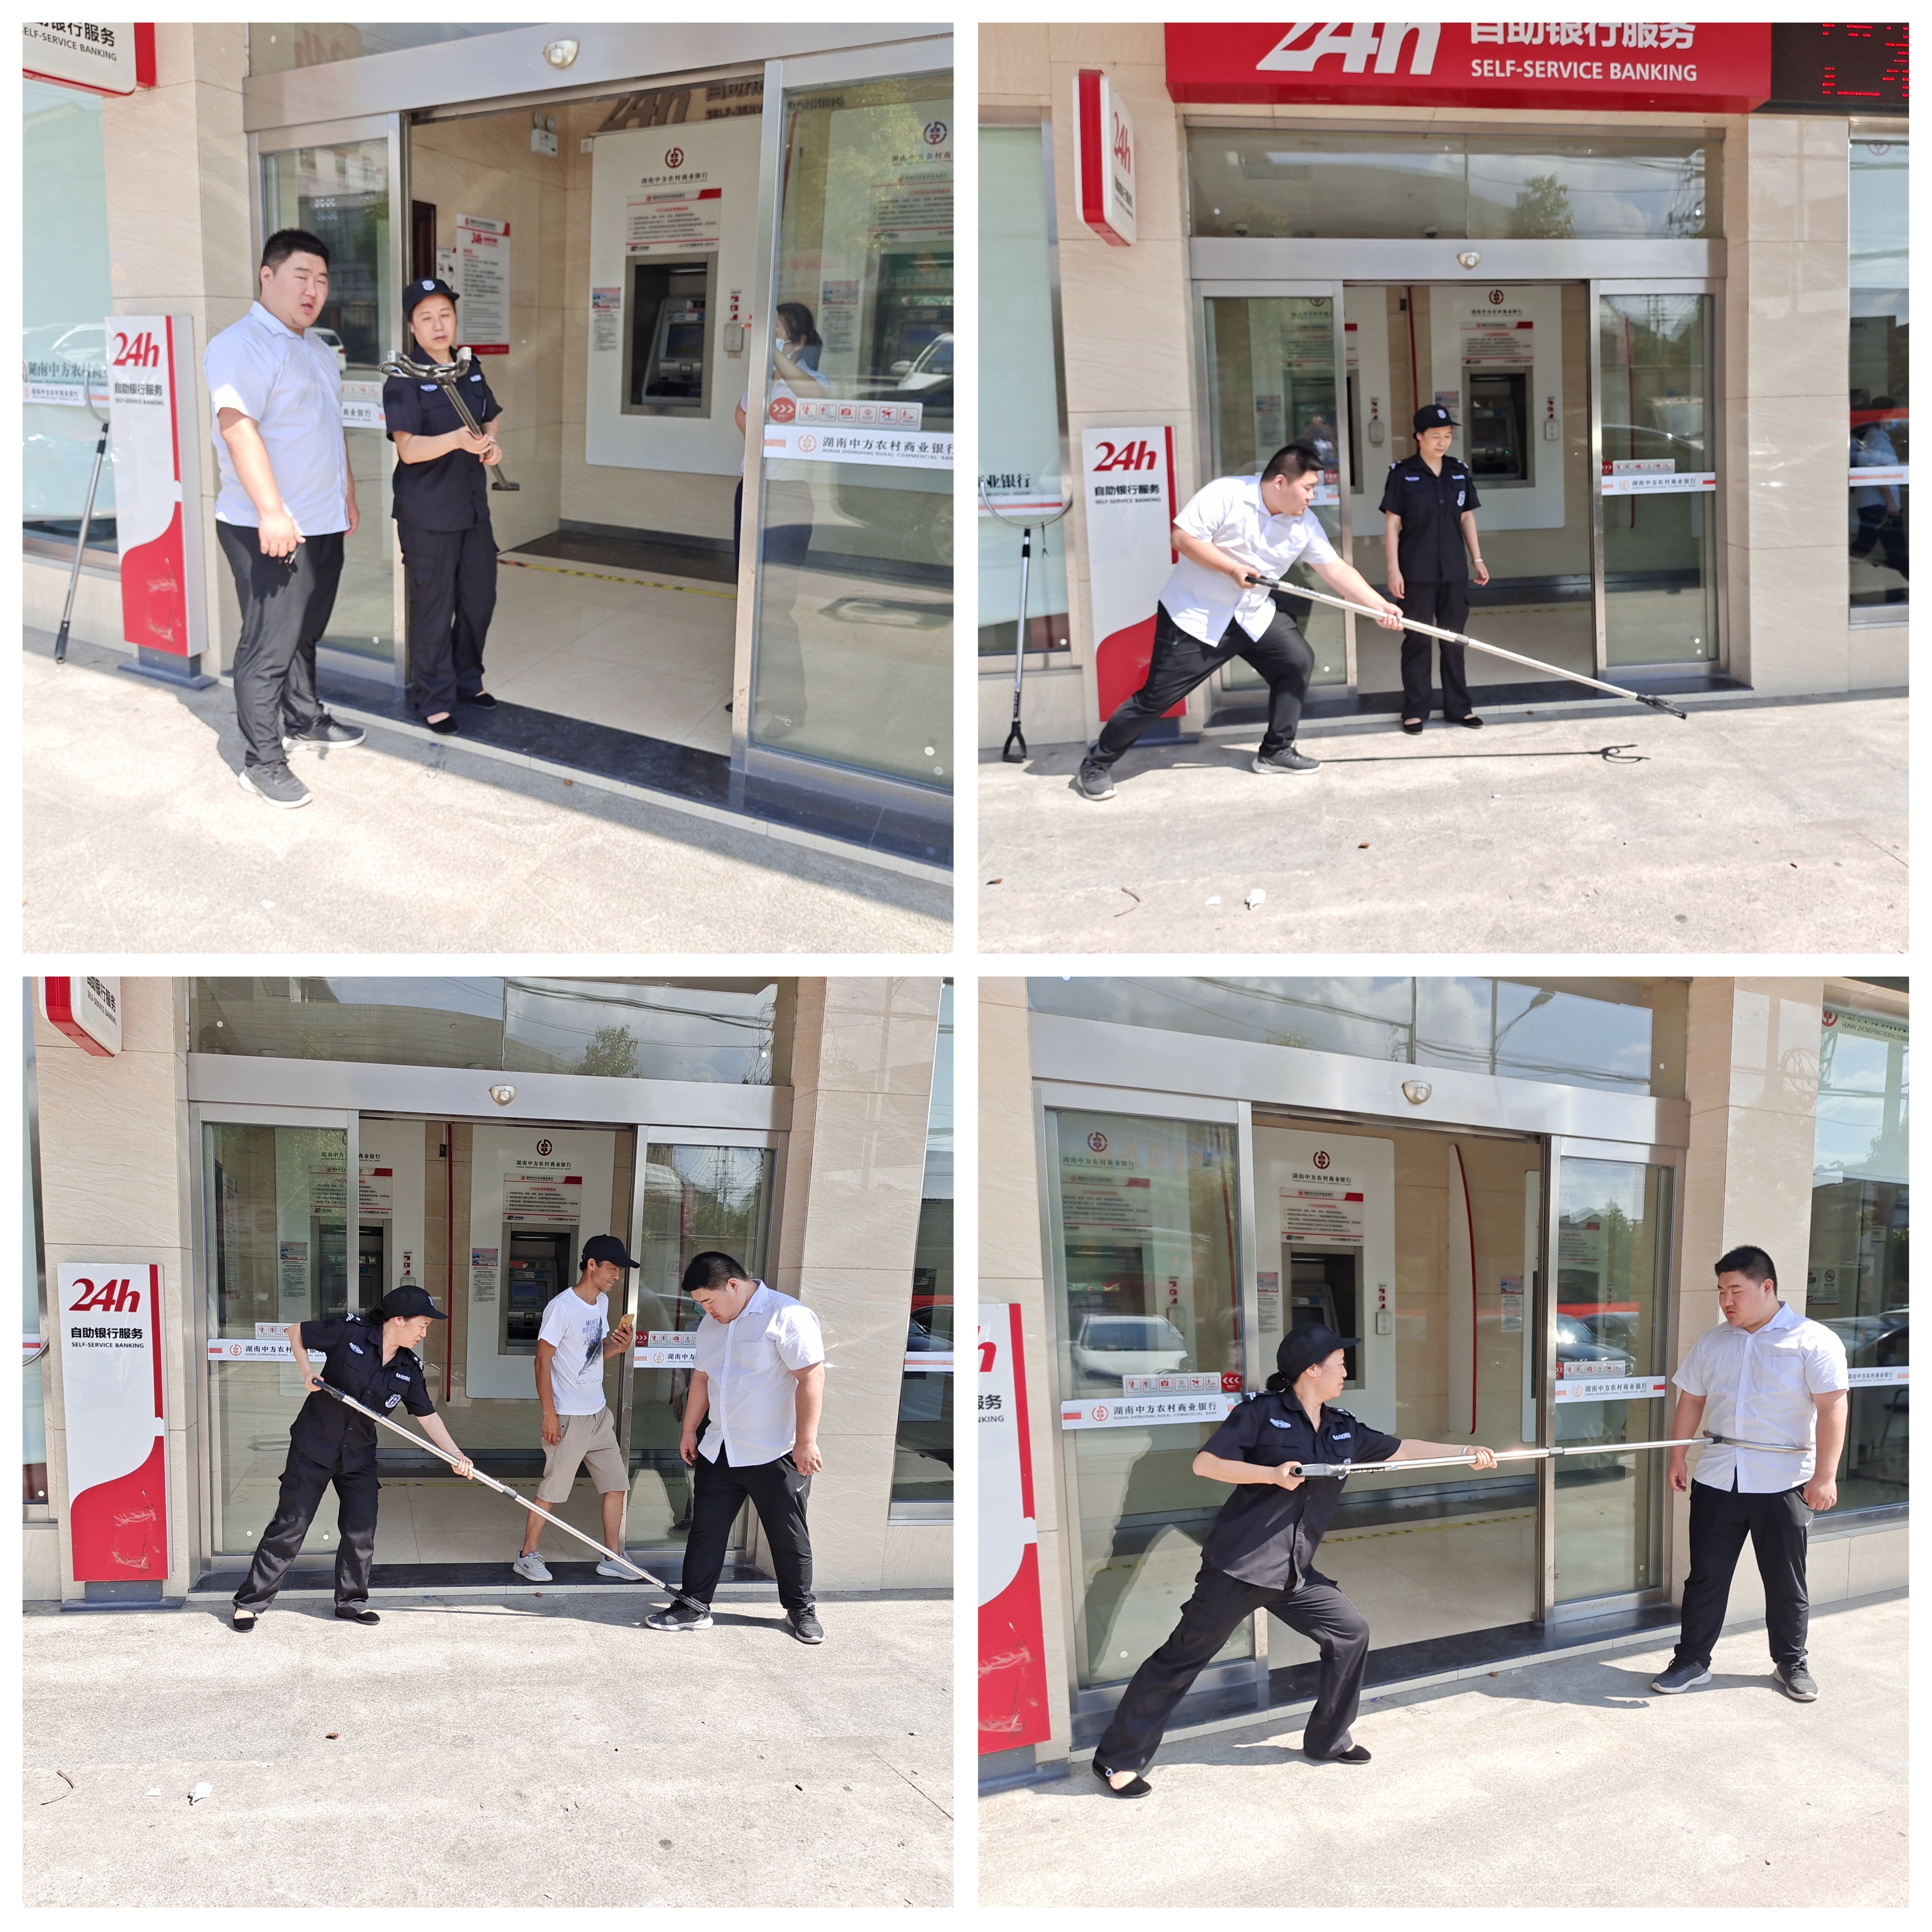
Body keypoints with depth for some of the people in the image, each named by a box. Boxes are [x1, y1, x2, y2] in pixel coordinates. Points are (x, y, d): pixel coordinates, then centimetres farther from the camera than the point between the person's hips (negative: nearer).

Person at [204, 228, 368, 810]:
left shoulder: (320, 351, 17)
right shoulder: (242, 345, -14)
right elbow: (238, 429, -23)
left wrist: (348, 496, 27)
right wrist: (272, 512, -29)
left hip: (323, 523, 9)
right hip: (271, 532, -9)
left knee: (305, 633, 21)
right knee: (269, 647, -6)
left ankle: (304, 719, 36)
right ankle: (262, 761, -1)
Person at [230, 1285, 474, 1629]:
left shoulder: (409, 1368, 0)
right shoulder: (350, 1331, -15)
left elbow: (427, 1416, 2)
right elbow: (296, 1331, -3)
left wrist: (456, 1454, -9)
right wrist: (306, 1374, -14)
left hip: (359, 1457, 5)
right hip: (314, 1447, -5)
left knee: (361, 1531, 3)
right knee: (289, 1527, -2)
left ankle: (352, 1601, 22)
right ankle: (250, 1602, 8)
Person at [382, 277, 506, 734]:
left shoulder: (470, 367, 8)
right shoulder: (404, 379, -14)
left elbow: (492, 417, 23)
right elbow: (408, 448, -22)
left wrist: (492, 441, 1)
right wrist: (457, 440, -37)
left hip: (473, 504, 7)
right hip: (428, 514, -7)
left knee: (480, 598, 15)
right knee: (434, 607, 1)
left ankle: (467, 679, 35)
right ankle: (435, 699, 14)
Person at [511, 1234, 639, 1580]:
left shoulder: (602, 1302, 8)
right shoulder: (562, 1307, -17)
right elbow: (543, 1361, -16)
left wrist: (617, 1346, -4)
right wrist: (549, 1415, -18)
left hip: (599, 1413, 8)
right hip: (569, 1417, -8)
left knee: (616, 1484, 10)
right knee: (552, 1490, -1)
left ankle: (612, 1558, 19)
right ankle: (527, 1557, 12)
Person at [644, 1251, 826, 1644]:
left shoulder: (788, 1317, -17)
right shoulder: (711, 1326, 9)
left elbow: (811, 1378, -20)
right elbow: (702, 1379, 19)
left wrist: (806, 1442, -23)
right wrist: (690, 1431, 18)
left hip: (776, 1454, -7)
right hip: (719, 1450, 7)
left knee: (789, 1537, 6)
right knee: (705, 1530, 7)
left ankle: (800, 1611, 20)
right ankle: (693, 1608, 14)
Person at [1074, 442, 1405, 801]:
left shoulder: (1305, 523, -4)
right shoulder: (1226, 494, -21)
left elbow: (1336, 570, -2)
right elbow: (1183, 537, -22)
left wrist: (1381, 606, -10)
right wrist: (1233, 568, -25)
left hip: (1254, 615, 7)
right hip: (1196, 614, -7)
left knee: (1298, 662, 1)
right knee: (1157, 697, -7)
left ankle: (1276, 751, 16)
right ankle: (1096, 764, 6)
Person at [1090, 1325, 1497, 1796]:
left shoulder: (1344, 1431, 12)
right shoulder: (1263, 1413, -8)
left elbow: (1402, 1450, 20)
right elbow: (1205, 1463, -12)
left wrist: (1468, 1451, 15)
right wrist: (1273, 1474, -21)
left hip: (1294, 1572, 7)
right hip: (1238, 1564, -7)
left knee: (1350, 1633, 7)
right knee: (1183, 1657, -4)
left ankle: (1328, 1740, 25)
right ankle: (1118, 1759, 4)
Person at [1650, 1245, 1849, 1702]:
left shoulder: (1812, 1341, -8)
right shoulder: (1711, 1343, 8)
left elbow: (1833, 1407, -13)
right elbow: (1691, 1402, 16)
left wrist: (1825, 1476, -19)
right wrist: (1677, 1459, 14)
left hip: (1783, 1484, -4)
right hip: (1717, 1480, 4)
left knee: (1786, 1580, 8)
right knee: (1706, 1575, 6)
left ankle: (1791, 1663, 23)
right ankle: (1692, 1661, 15)